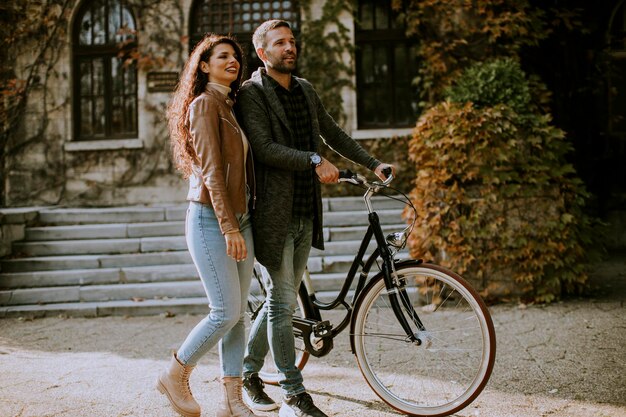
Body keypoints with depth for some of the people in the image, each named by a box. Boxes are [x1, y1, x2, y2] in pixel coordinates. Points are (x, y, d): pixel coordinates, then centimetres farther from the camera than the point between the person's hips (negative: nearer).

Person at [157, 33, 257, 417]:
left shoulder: (231, 105, 17)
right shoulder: (205, 103, -8)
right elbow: (210, 170, -16)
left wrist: (243, 225, 13)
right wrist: (228, 228, -22)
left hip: (240, 219, 8)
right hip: (211, 220, -8)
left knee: (238, 313, 6)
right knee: (226, 311, -8)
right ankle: (176, 375, 14)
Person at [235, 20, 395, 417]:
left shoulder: (306, 90, 15)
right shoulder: (252, 93, -7)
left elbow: (334, 133, 20)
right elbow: (264, 147, -19)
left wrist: (374, 164, 13)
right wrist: (314, 161, -27)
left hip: (306, 213, 7)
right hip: (275, 213, -7)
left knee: (281, 299, 14)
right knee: (283, 302, -2)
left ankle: (249, 374, 30)